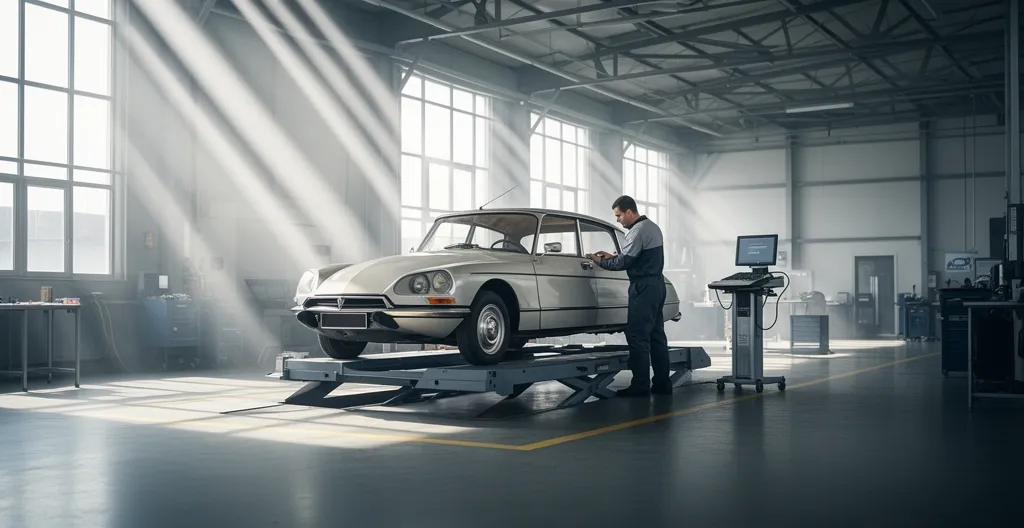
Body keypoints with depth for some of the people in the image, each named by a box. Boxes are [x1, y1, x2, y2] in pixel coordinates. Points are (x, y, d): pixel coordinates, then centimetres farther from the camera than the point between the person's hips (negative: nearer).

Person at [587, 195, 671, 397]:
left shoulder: (638, 231, -15)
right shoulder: (652, 227, 16)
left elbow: (623, 263, -15)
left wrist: (600, 261, 0)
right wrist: (612, 256, 18)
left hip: (644, 287, -10)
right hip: (656, 284, 10)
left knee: (637, 337, -7)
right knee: (656, 335, 10)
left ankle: (641, 385, -7)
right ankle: (662, 383, 11)